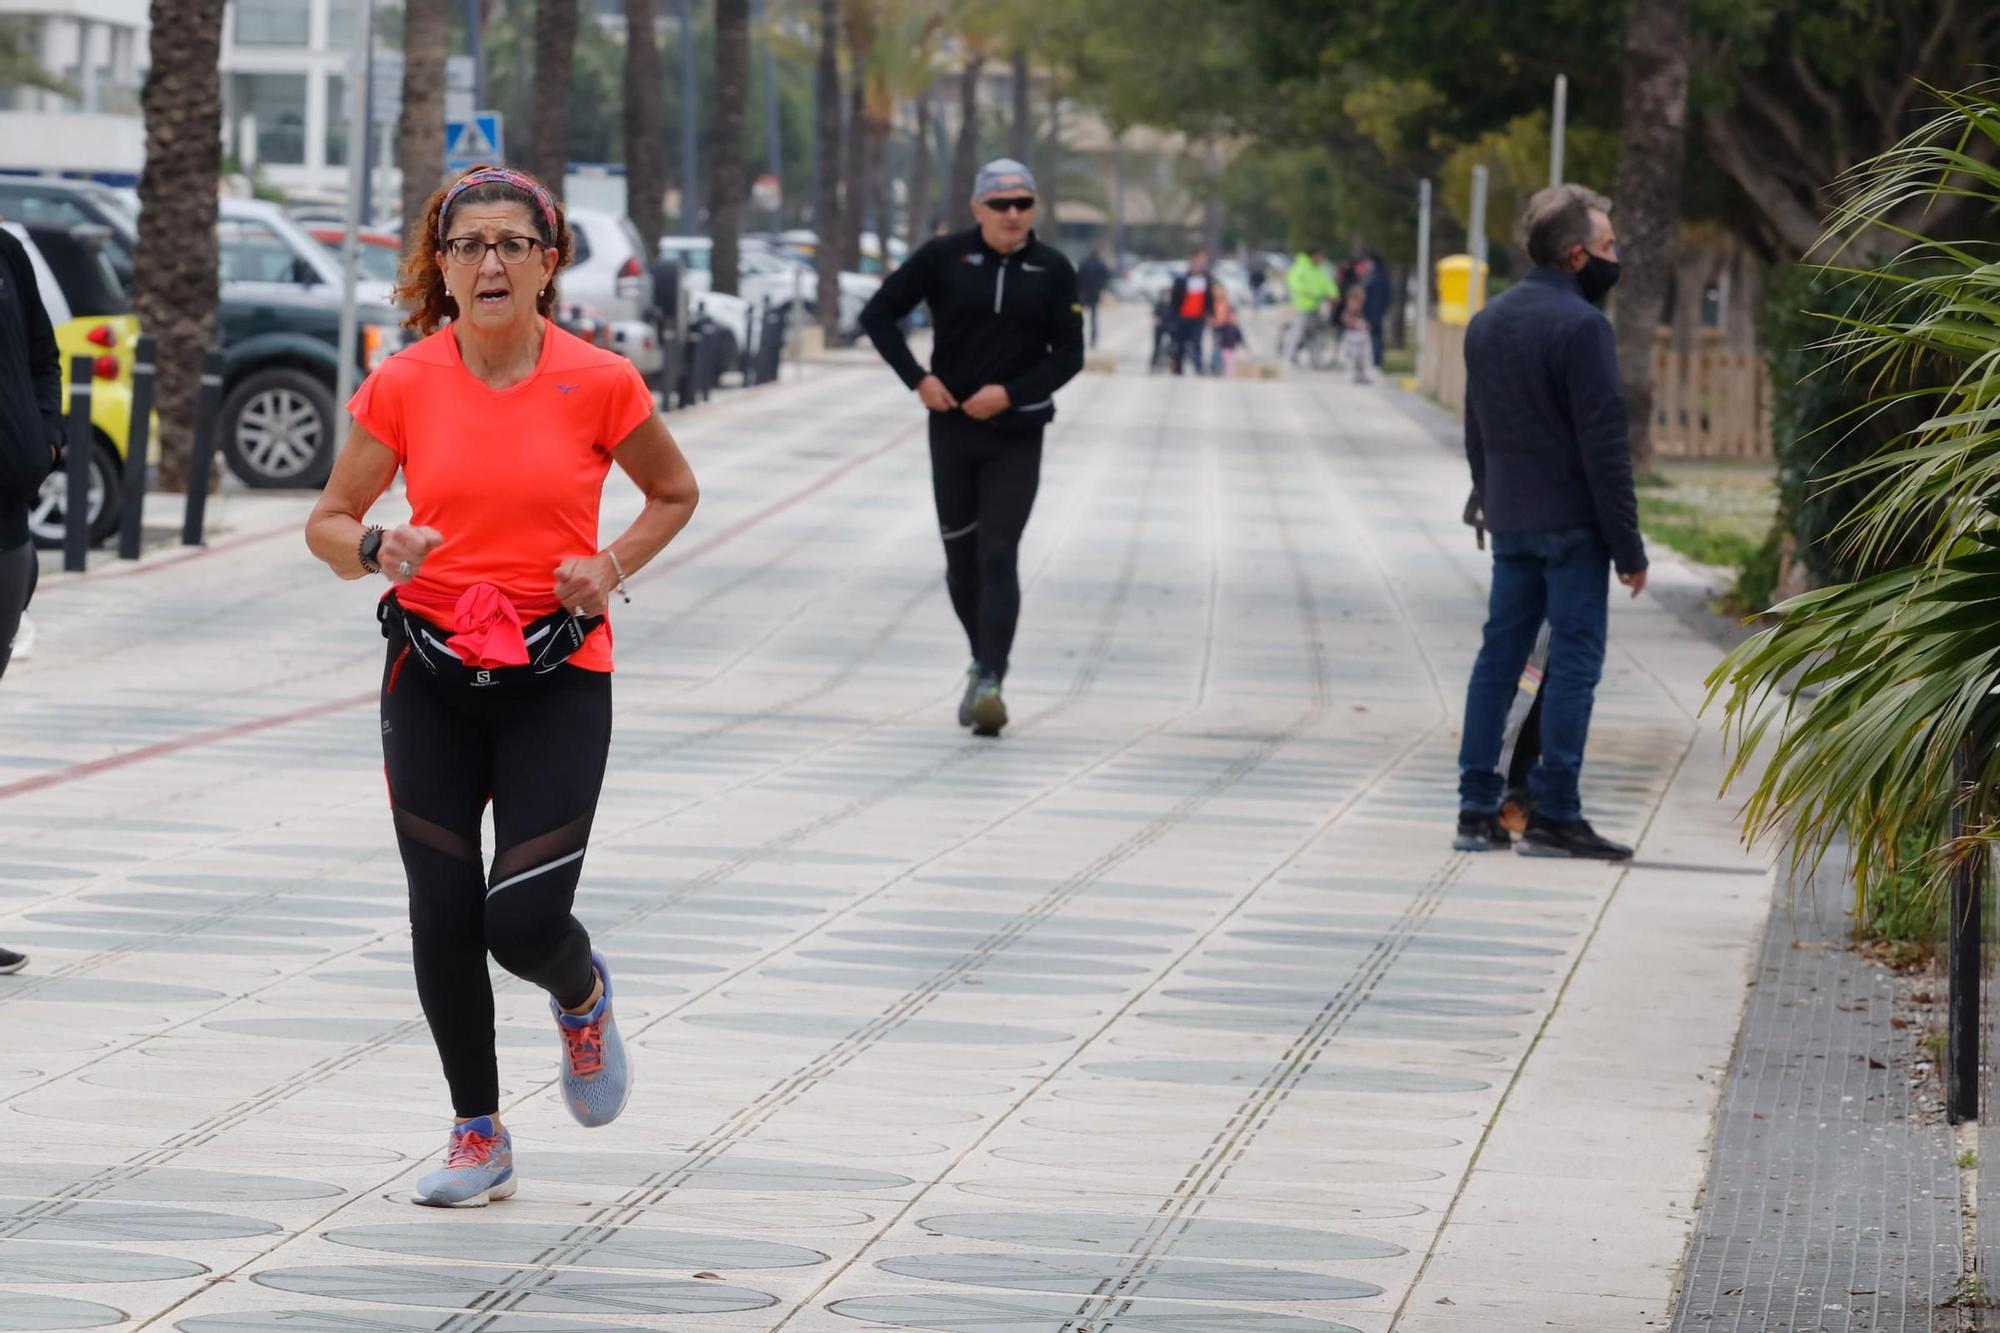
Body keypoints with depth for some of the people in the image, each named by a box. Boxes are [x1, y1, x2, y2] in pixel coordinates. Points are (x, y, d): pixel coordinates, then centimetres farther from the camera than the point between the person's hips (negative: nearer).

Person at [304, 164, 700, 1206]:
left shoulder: (599, 384, -6)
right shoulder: (401, 387, -3)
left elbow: (674, 493, 11)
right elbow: (327, 524, 5)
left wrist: (614, 569, -6)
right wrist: (376, 550, -16)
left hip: (559, 677, -2)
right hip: (433, 671, 2)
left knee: (525, 920, -10)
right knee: (443, 917, 1)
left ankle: (582, 997, 28)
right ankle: (478, 1137, 20)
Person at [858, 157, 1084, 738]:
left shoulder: (1053, 271, -2)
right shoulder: (945, 257, -4)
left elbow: (1068, 355, -1)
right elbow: (878, 313, 1)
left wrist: (1011, 392, -15)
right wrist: (917, 379, -8)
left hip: (1017, 434, -1)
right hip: (953, 428, 1)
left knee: (998, 555, -12)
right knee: (961, 554, 9)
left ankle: (989, 683, -20)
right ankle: (983, 660, 30)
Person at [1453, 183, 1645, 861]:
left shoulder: (1487, 322, 12)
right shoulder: (1581, 326, -14)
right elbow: (1604, 443, -16)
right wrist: (1628, 547, -12)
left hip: (1509, 522, 7)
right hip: (1571, 525, -7)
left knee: (1499, 655, 10)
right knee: (1573, 660, -3)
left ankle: (1477, 809, 8)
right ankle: (1553, 816, -3)